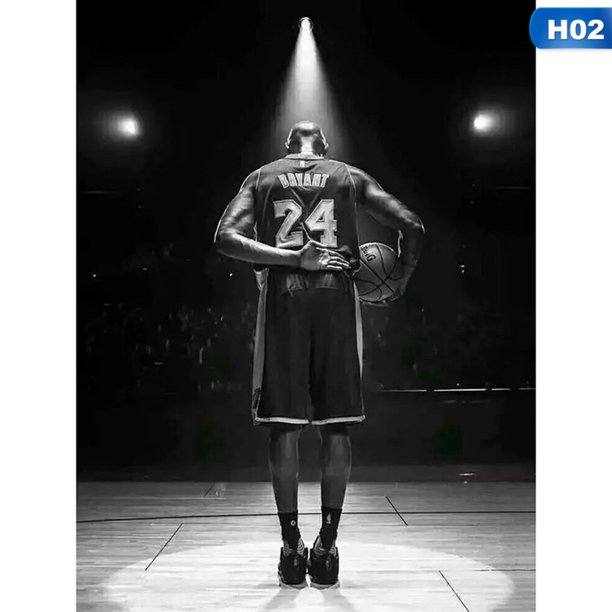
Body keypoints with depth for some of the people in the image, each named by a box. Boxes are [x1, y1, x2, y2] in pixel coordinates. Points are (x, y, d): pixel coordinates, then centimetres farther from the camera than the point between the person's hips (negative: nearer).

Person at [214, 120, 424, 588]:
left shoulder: (261, 177, 16)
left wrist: (290, 259, -8)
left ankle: (292, 546, 7)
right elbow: (412, 228, 6)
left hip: (283, 293, 0)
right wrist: (399, 284, 17)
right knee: (336, 424, 5)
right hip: (337, 292, 0)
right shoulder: (351, 176, 16)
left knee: (284, 425, 3)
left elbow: (226, 239, -2)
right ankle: (327, 545, 8)